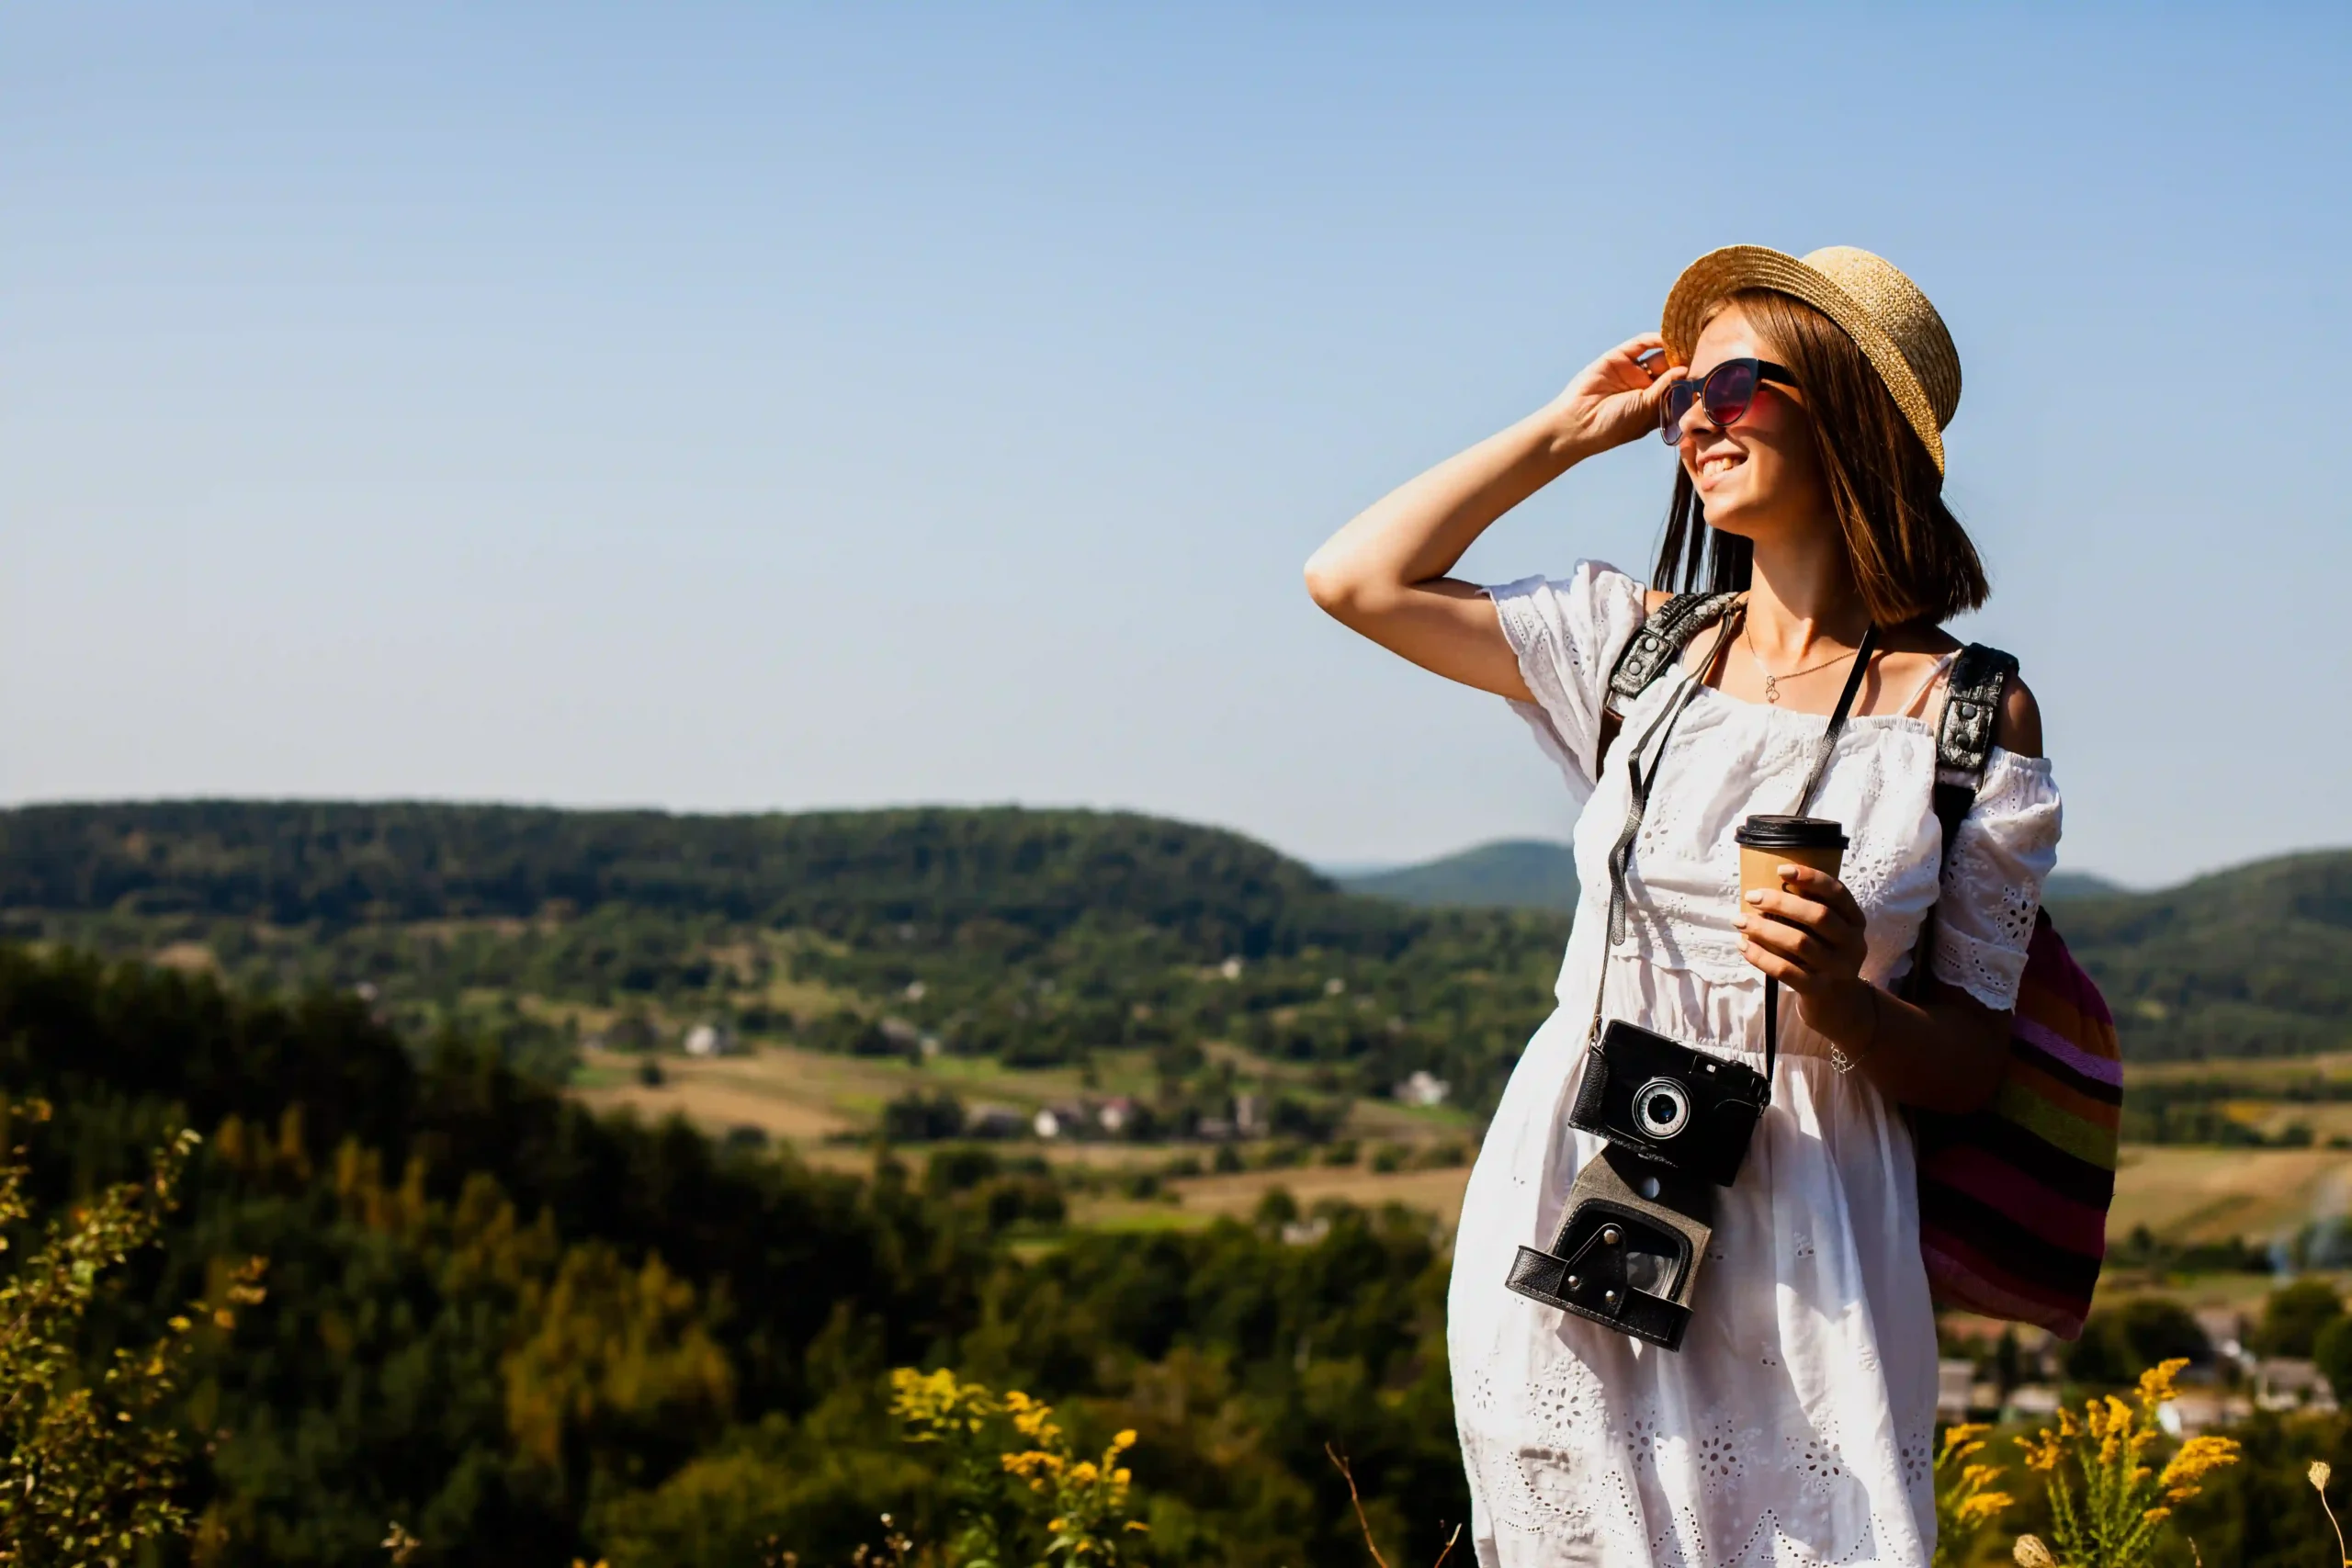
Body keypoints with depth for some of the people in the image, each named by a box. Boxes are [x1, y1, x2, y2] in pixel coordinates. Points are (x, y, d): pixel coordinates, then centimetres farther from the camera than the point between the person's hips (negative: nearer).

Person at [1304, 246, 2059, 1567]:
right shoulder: (1641, 643, 8)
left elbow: (1973, 1068, 1)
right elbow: (1357, 579, 8)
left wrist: (1841, 1000, -20)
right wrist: (1570, 429, 10)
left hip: (1800, 1249, -2)